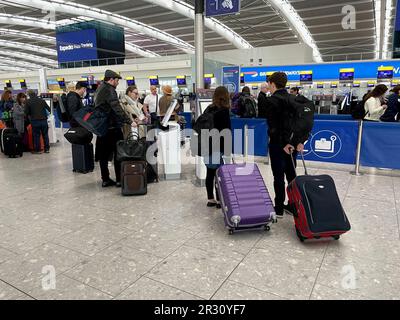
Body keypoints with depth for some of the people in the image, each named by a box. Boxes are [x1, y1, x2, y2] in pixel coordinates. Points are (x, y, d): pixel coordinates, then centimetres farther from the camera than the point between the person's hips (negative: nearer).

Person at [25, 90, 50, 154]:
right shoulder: (42, 100, 6)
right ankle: (47, 149, 14)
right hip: (44, 120, 2)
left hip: (35, 121, -2)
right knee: (45, 135, 10)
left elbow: (26, 112, -1)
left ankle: (37, 150, 8)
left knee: (36, 135, 5)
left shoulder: (28, 102, -1)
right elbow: (49, 109, 8)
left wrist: (29, 116, 20)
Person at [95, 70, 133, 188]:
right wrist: (129, 121, -26)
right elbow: (117, 108, -24)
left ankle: (105, 179, 15)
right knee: (118, 153, -1)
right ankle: (119, 179, 2)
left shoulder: (99, 89, 17)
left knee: (104, 154, 9)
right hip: (112, 126, -9)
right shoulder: (109, 90, -13)